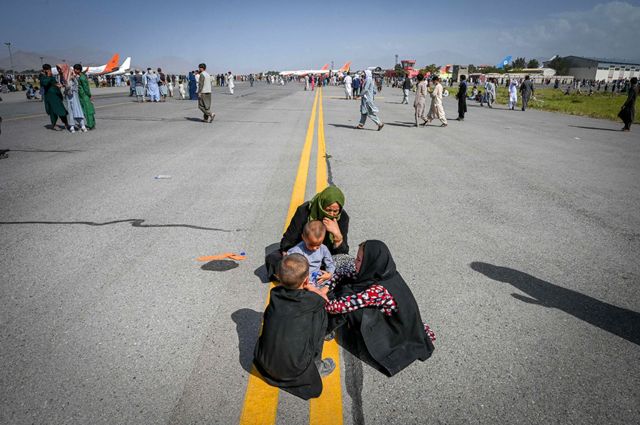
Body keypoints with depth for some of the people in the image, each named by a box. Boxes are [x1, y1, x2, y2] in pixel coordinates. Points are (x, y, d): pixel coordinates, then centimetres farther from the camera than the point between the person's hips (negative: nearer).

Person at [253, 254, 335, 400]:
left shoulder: (274, 294, -5)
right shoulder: (313, 301, -13)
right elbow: (325, 300, 11)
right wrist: (312, 289, 23)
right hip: (296, 370, -4)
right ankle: (315, 367, 15)